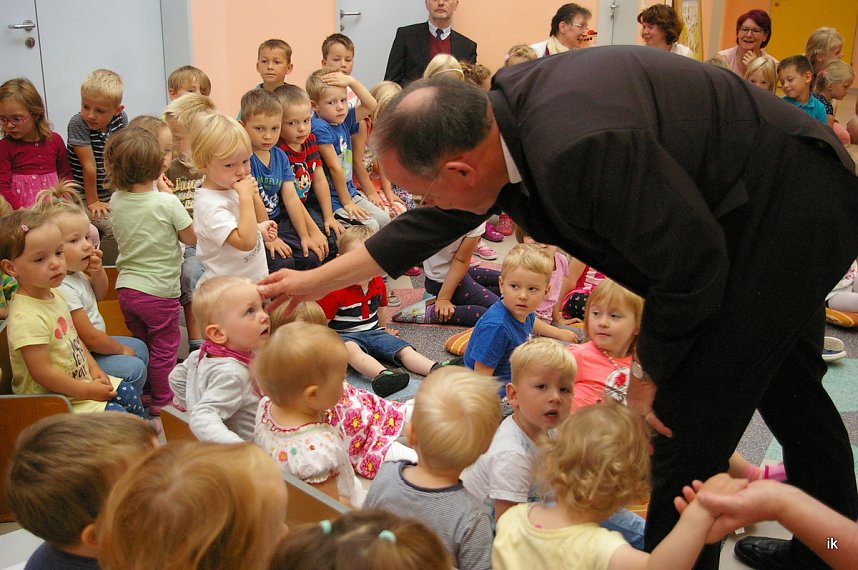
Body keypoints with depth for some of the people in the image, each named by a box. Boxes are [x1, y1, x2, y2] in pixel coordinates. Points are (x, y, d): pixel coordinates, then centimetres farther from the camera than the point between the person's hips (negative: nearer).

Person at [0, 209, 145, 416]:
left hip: (80, 379, 9)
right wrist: (88, 391, -20)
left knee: (129, 395, 12)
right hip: (51, 400, -9)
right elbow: (42, 372, -27)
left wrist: (94, 368, 5)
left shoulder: (55, 295, 3)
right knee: (117, 415, -15)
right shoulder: (26, 318, -28)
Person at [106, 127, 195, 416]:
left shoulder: (116, 201, -3)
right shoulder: (167, 202, -19)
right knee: (163, 348, 11)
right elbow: (192, 238, -7)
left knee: (141, 343, 22)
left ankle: (144, 395, 35)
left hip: (126, 287, 5)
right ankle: (163, 400, 21)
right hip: (158, 291, -5)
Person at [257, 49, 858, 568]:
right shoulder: (502, 112, -8)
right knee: (788, 390, 24)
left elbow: (691, 268, -29)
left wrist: (650, 372, -12)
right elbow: (433, 224, 6)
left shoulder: (582, 148, -38)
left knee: (686, 422, -7)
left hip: (783, 214, -9)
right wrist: (317, 280, 12)